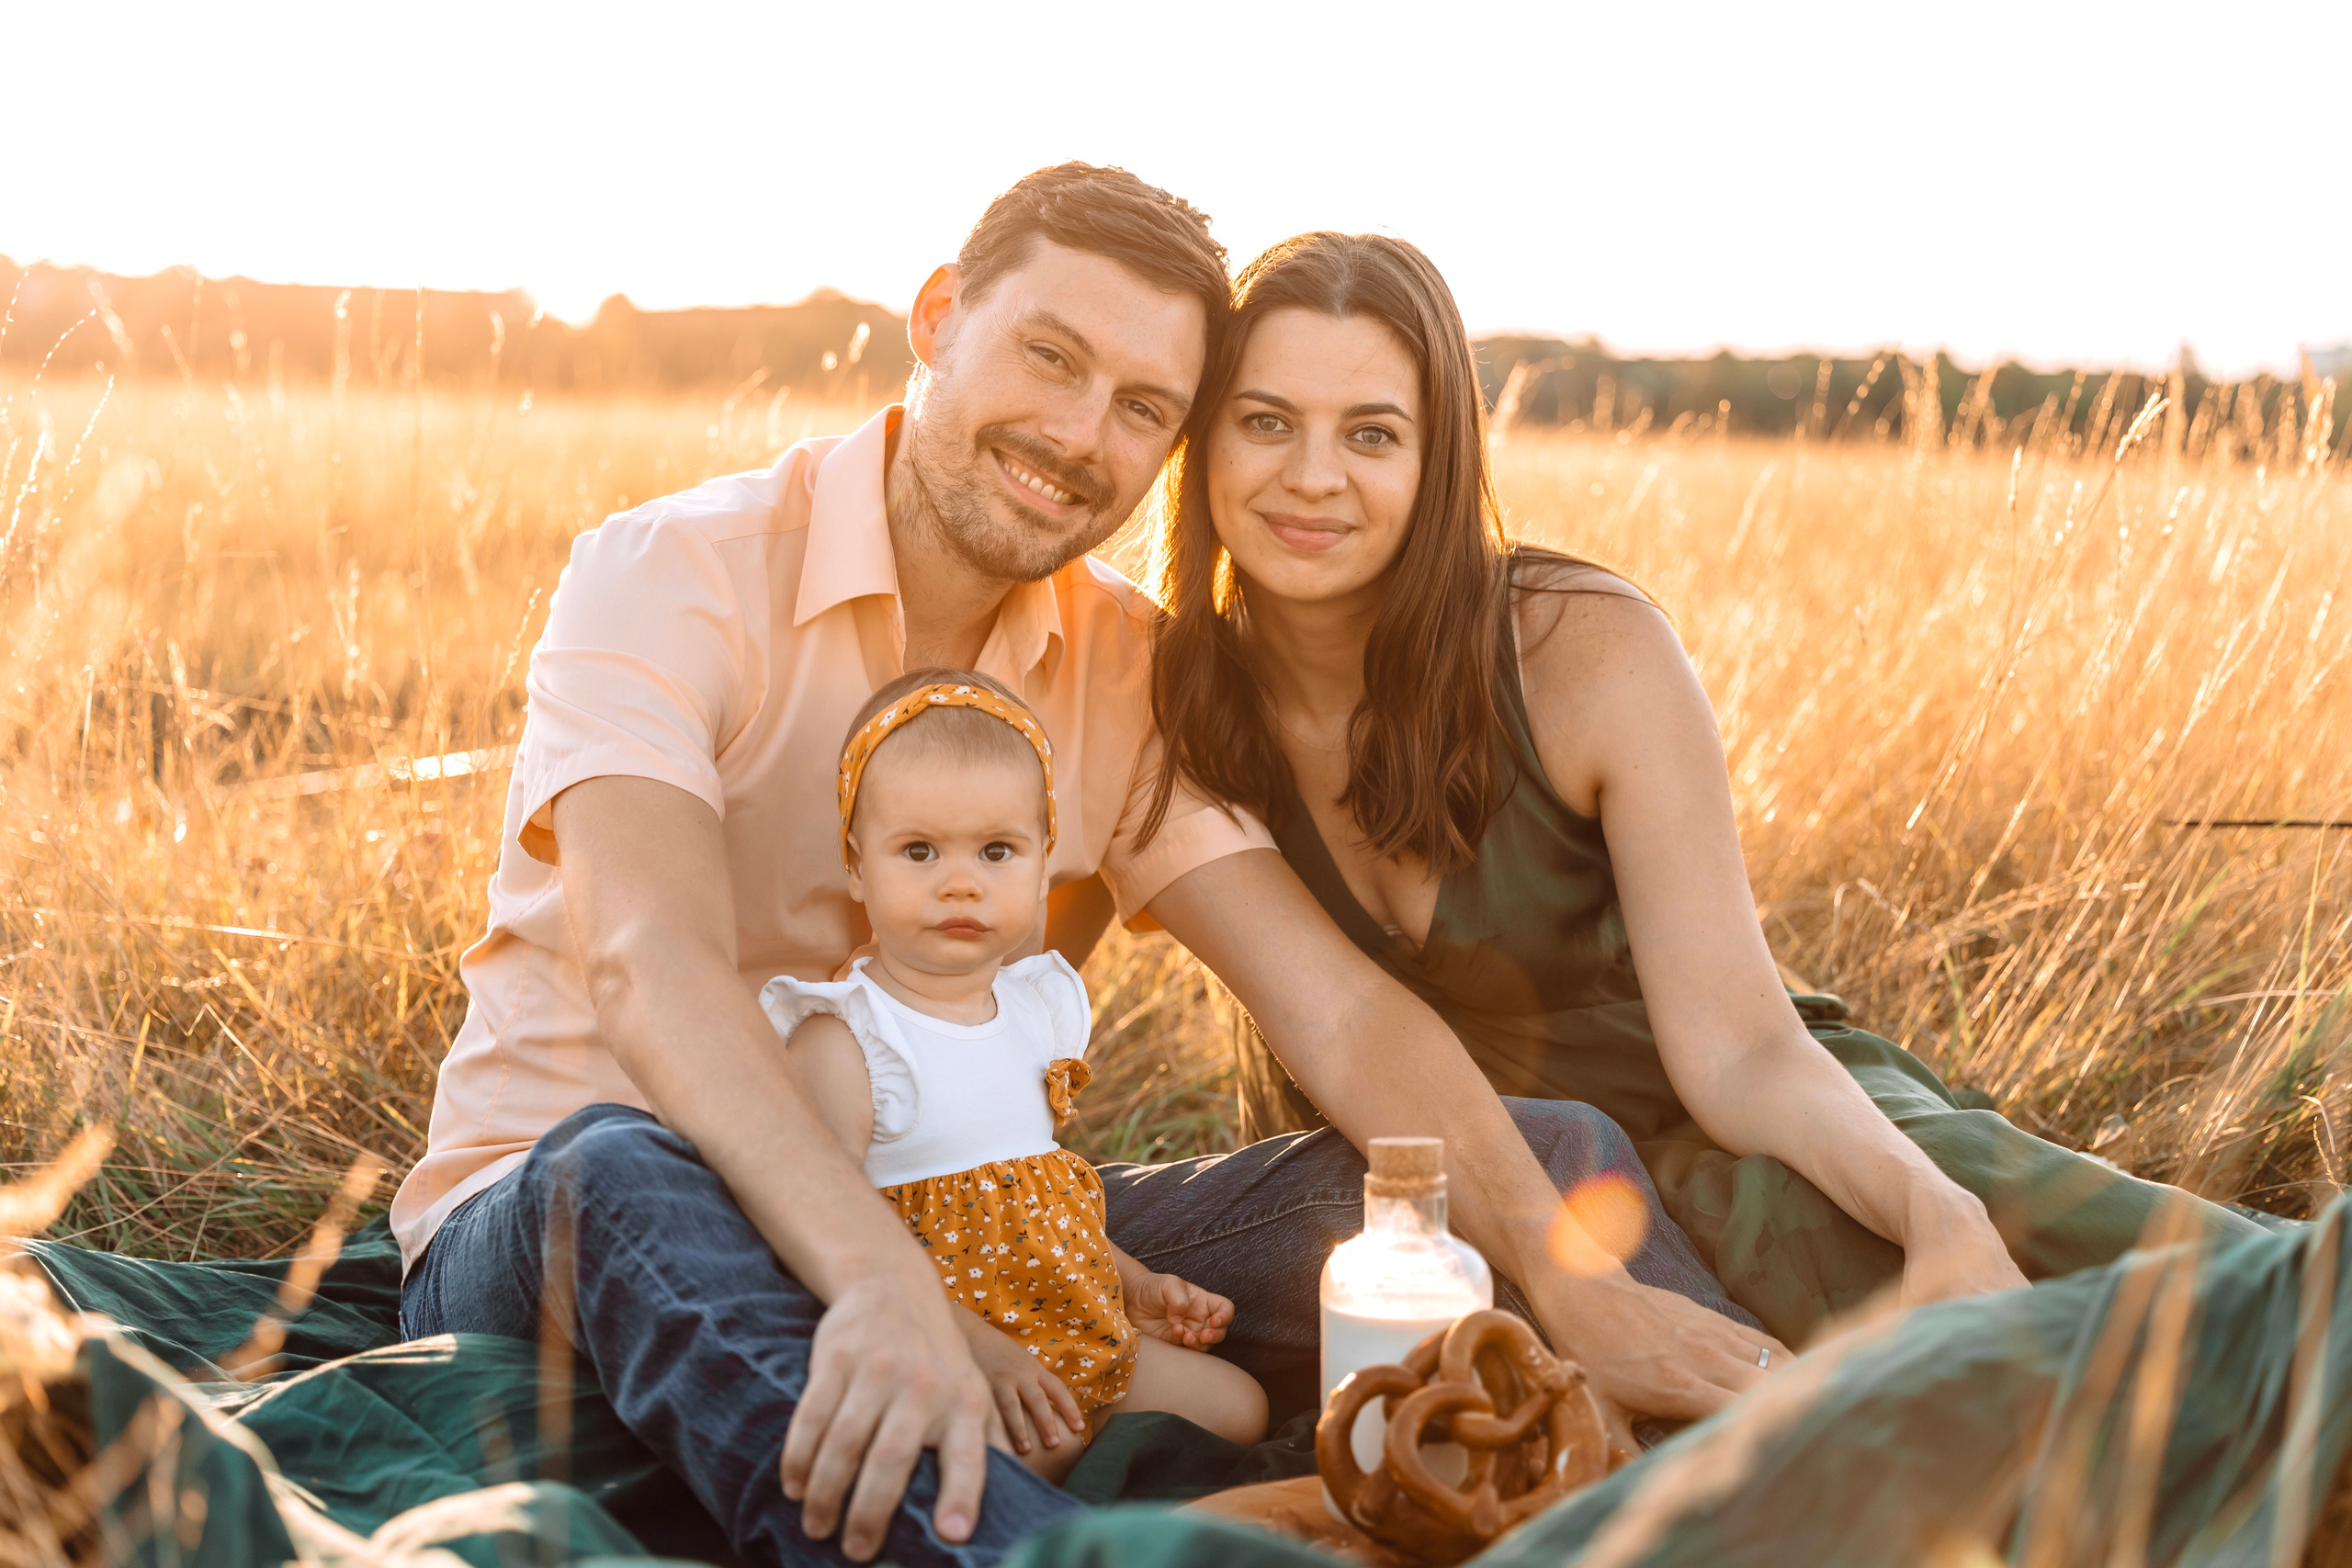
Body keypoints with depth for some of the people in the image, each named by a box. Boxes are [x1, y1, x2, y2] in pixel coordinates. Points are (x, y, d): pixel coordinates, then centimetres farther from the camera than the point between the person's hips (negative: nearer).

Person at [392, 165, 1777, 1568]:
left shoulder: (1130, 675, 2)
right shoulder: (669, 579, -12)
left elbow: (1341, 1009, -9)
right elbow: (652, 969, -30)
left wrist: (1573, 1278, -25)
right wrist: (880, 1279, -47)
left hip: (967, 1241, 5)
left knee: (1546, 1152, -8)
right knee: (627, 1174, -43)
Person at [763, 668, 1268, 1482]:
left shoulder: (1040, 1008, 10)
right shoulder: (839, 1039, -14)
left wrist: (1136, 1285, 14)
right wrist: (969, 1345, -30)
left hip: (1075, 1338, 8)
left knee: (1240, 1406, 6)